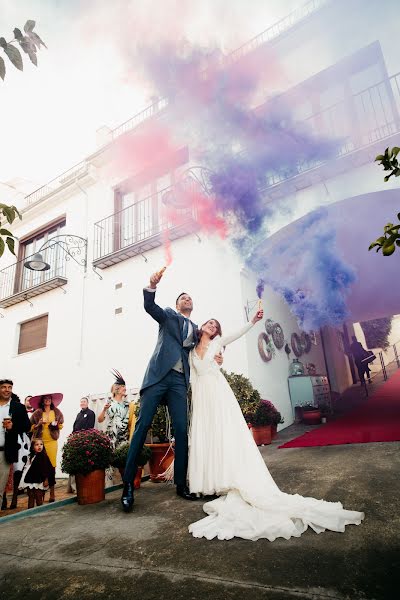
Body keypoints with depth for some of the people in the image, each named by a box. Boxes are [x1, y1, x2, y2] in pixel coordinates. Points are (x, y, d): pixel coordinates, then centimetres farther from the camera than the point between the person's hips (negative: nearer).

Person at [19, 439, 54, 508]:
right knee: (31, 497, 13)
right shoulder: (31, 456, 8)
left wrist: (46, 479, -12)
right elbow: (26, 468, 17)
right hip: (30, 481, 6)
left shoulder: (44, 456, -9)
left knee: (39, 499, 0)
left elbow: (47, 469, -10)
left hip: (39, 482, -5)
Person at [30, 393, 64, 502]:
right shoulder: (37, 413, 5)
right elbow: (31, 427, 9)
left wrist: (56, 425, -7)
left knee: (52, 465, -3)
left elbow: (61, 425, 14)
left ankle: (52, 491, 5)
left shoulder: (57, 412, 7)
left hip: (52, 441, 0)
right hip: (39, 441, 0)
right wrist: (39, 424, -10)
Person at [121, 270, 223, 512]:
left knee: (182, 430, 0)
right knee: (142, 426, -5)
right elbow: (149, 306, -6)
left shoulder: (196, 329, 23)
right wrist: (152, 285, -25)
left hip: (180, 381, 4)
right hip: (159, 375, -3)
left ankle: (181, 484, 12)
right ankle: (128, 485, 2)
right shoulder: (169, 315, 12)